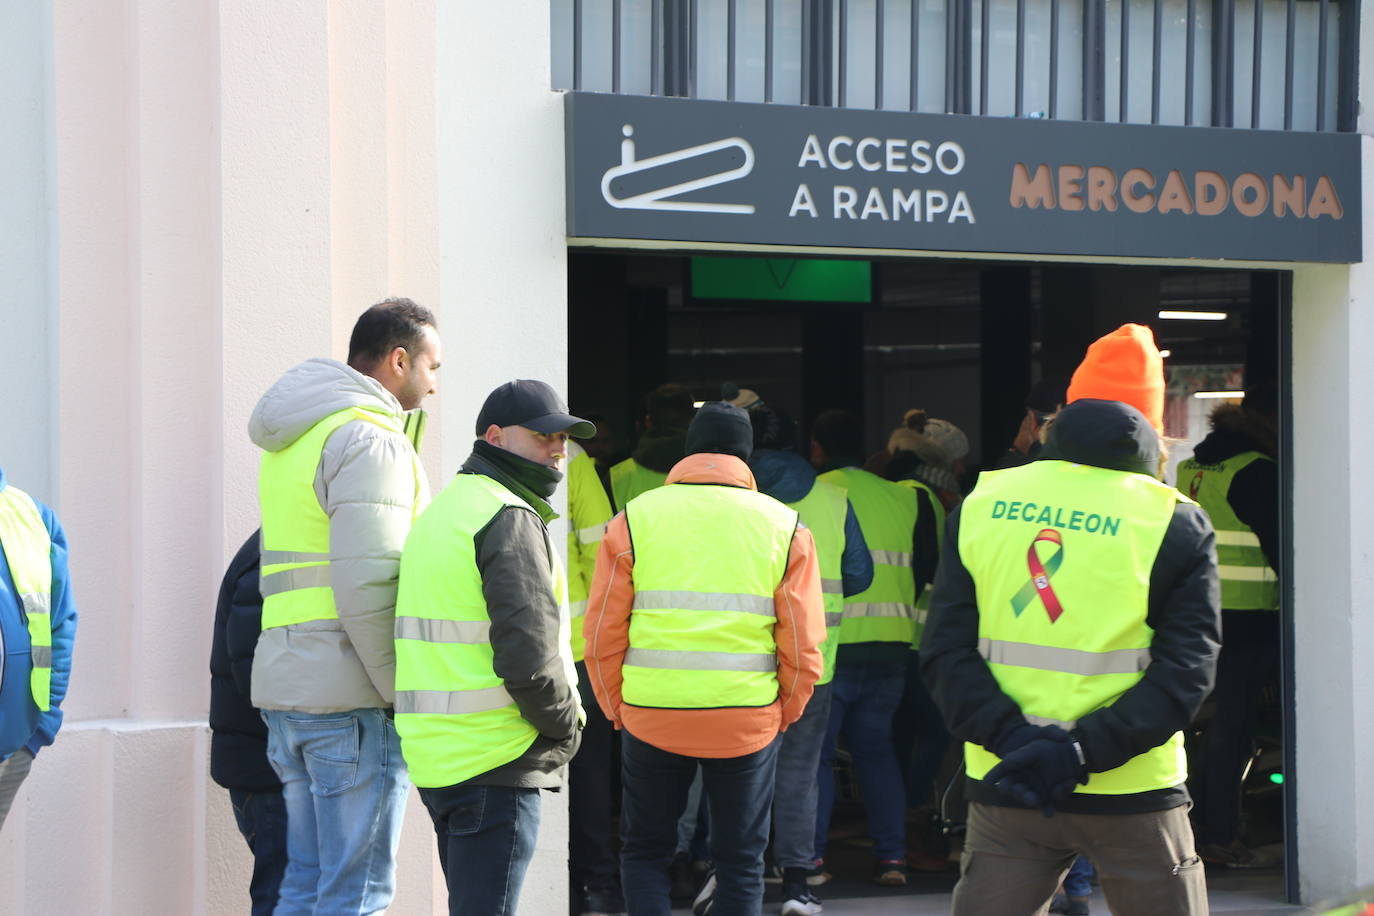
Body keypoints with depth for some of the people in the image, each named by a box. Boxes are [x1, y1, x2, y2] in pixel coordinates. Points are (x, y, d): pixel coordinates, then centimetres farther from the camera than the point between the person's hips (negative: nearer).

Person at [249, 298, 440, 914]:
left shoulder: (293, 441, 20)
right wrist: (404, 692, -14)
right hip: (352, 697, -9)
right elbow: (367, 586, -20)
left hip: (284, 679, 9)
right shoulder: (368, 441, -11)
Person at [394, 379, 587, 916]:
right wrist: (566, 727, -5)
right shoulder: (510, 519, -13)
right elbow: (529, 657, -22)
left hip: (434, 753, 10)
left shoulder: (439, 512, 19)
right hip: (494, 764, -10)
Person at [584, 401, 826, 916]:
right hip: (748, 726, 0)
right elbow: (803, 643, 0)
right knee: (741, 863, 11)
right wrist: (784, 715, 13)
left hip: (651, 719, 0)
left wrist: (618, 710, 12)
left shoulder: (633, 520, 1)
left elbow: (602, 635, 0)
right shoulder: (784, 527, 2)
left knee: (645, 852, 16)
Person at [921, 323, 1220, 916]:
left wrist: (1011, 736, -13)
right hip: (1134, 799, -2)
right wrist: (1085, 749, -17)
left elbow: (945, 651, -3)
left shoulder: (980, 505, 4)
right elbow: (1185, 673, -11)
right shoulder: (1177, 525, -3)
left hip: (1004, 796, 2)